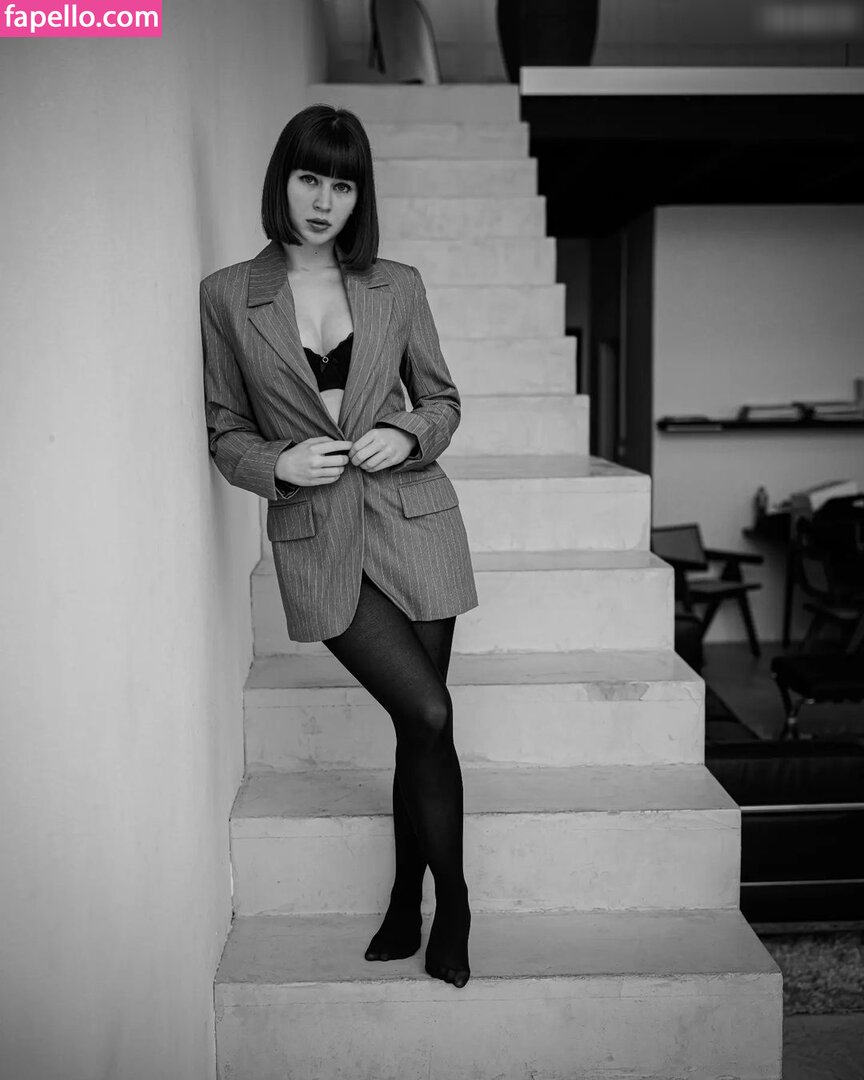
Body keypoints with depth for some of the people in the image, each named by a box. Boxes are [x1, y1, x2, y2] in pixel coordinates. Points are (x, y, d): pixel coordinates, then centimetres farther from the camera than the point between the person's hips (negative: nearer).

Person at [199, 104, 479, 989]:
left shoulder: (397, 286, 6)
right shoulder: (226, 296, 2)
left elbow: (442, 400, 14)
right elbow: (223, 431, 6)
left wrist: (407, 434, -7)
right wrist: (278, 463, -13)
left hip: (412, 516, 2)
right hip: (315, 538, -2)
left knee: (417, 724, 5)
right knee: (427, 714, -11)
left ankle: (408, 907, 24)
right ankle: (451, 900, 13)